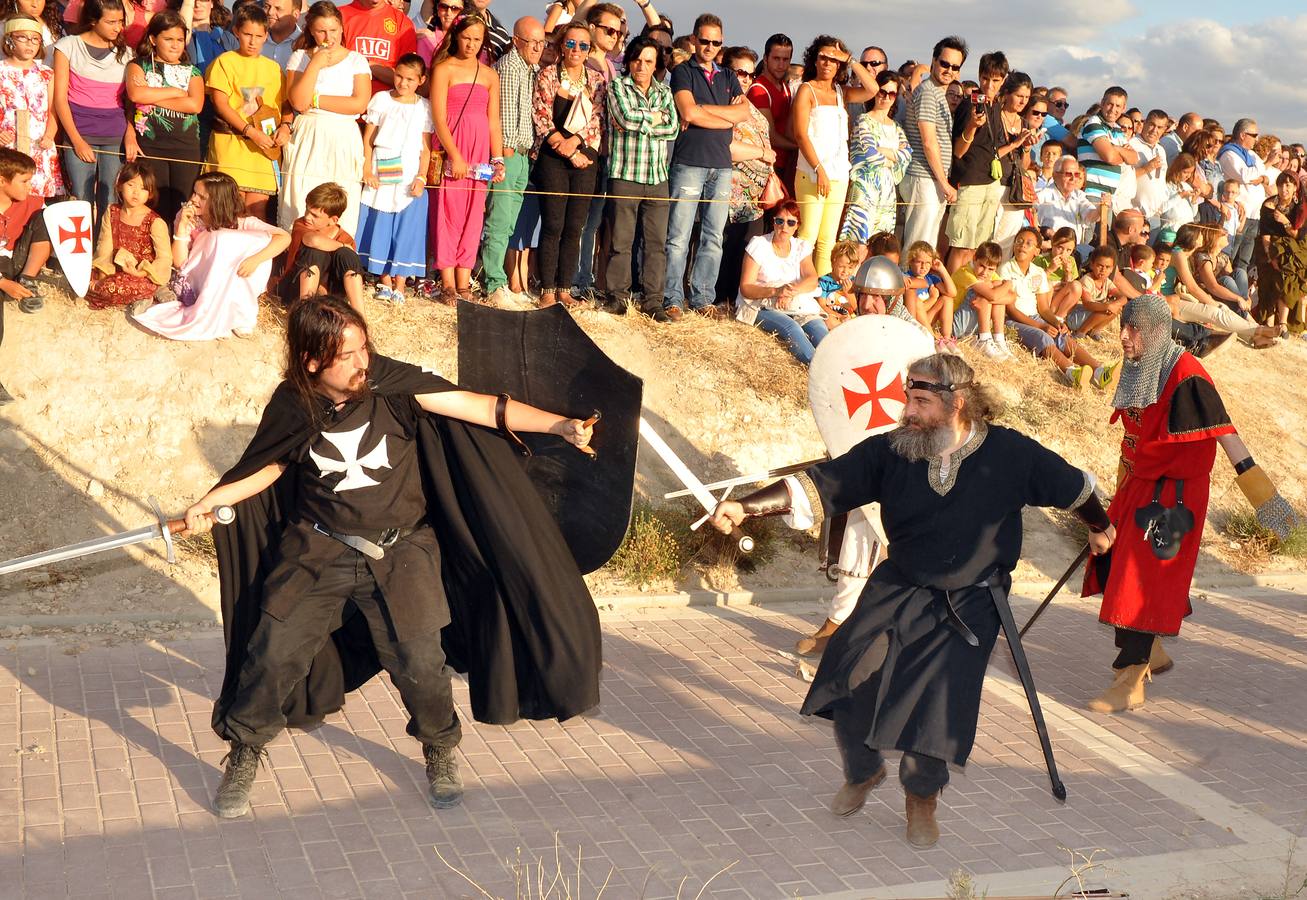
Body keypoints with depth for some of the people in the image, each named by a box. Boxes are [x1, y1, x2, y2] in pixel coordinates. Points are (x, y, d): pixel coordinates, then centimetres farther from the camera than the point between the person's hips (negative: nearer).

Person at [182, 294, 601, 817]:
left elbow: (477, 407, -16)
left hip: (399, 552, -1)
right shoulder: (292, 406, -5)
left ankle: (441, 756, 19)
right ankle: (242, 760, 22)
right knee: (273, 653, -3)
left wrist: (557, 424, -24)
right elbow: (266, 467, 13)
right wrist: (210, 501, 0)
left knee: (420, 662, -10)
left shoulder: (389, 383, -12)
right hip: (320, 552, 2)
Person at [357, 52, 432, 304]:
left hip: (409, 180, -1)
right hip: (380, 178, 1)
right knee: (379, 228, 3)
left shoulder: (424, 107, 6)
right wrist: (367, 170, -5)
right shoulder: (381, 100, 6)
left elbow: (426, 147, 4)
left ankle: (399, 285, 6)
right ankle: (385, 281, 12)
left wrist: (421, 177, -7)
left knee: (406, 230, 0)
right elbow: (368, 138, 5)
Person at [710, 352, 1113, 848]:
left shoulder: (1011, 453, -14)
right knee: (849, 685, -4)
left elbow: (1075, 486, 6)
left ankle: (921, 798, 22)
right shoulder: (890, 451, -13)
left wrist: (1099, 526, 24)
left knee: (938, 704, -11)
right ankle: (862, 773, 30)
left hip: (969, 607, -2)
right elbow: (817, 486, -18)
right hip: (897, 591, 2)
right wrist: (745, 506, -31)